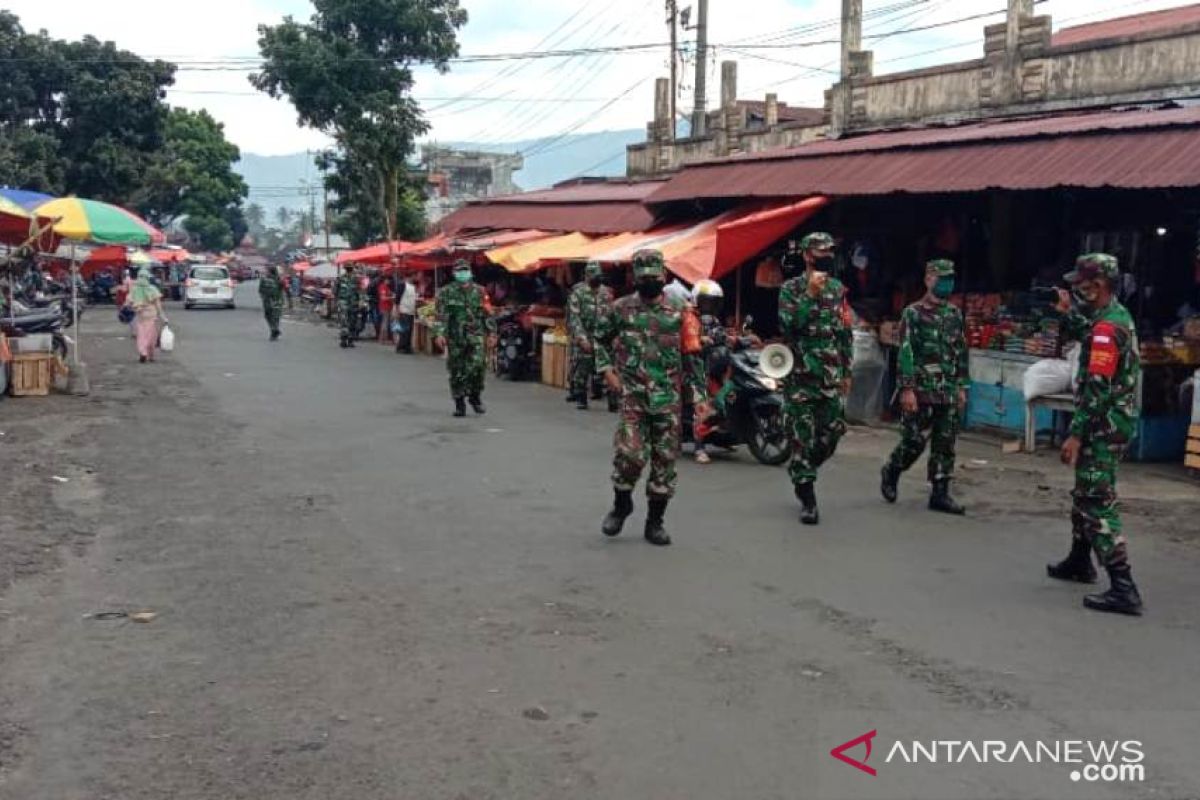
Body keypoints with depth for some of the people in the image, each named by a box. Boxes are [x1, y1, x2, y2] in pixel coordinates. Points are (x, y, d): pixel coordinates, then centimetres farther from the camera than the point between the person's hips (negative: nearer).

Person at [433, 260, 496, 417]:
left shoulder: (479, 291, 9)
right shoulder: (446, 293, 3)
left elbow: (487, 313, 12)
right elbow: (441, 315, -3)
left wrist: (492, 332, 7)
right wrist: (439, 333, -14)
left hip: (476, 335, 0)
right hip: (455, 338, 0)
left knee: (478, 365, -15)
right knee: (457, 372, 3)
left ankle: (475, 397, 6)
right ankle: (459, 404, 13)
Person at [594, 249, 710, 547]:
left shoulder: (679, 311, 4)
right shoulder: (620, 309, 3)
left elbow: (692, 356, 6)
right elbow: (600, 338, 17)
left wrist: (699, 394, 2)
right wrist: (606, 368, 3)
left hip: (669, 399, 1)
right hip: (633, 396, -1)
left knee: (665, 460, 3)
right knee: (630, 453, -12)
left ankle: (655, 521, 16)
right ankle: (621, 504, 16)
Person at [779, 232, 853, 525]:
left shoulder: (838, 289, 11)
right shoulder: (791, 288, -2)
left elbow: (845, 333, 15)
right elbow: (788, 325, -18)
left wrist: (847, 372, 13)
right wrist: (811, 293, -21)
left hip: (831, 376, 4)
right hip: (800, 375, -4)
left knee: (832, 433, 5)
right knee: (803, 437, -2)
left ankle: (800, 472, 30)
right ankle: (808, 500, 5)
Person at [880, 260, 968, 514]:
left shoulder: (954, 315, 13)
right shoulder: (913, 313, -5)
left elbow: (961, 352, 17)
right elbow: (905, 353, -10)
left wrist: (962, 386, 11)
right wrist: (907, 388, -16)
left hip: (948, 392, 5)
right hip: (920, 390, -5)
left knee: (945, 444, 4)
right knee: (913, 441, -2)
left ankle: (940, 493, 9)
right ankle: (890, 473, 24)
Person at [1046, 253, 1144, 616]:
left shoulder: (1107, 327, -21)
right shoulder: (1116, 315, 10)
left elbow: (1097, 388, -24)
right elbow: (1085, 336, 31)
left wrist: (1076, 434, -22)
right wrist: (1066, 312, 15)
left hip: (1105, 426, -10)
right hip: (1114, 420, 10)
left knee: (1098, 504, -12)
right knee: (1084, 494, 23)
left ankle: (1123, 589, -15)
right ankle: (1079, 562, 39)